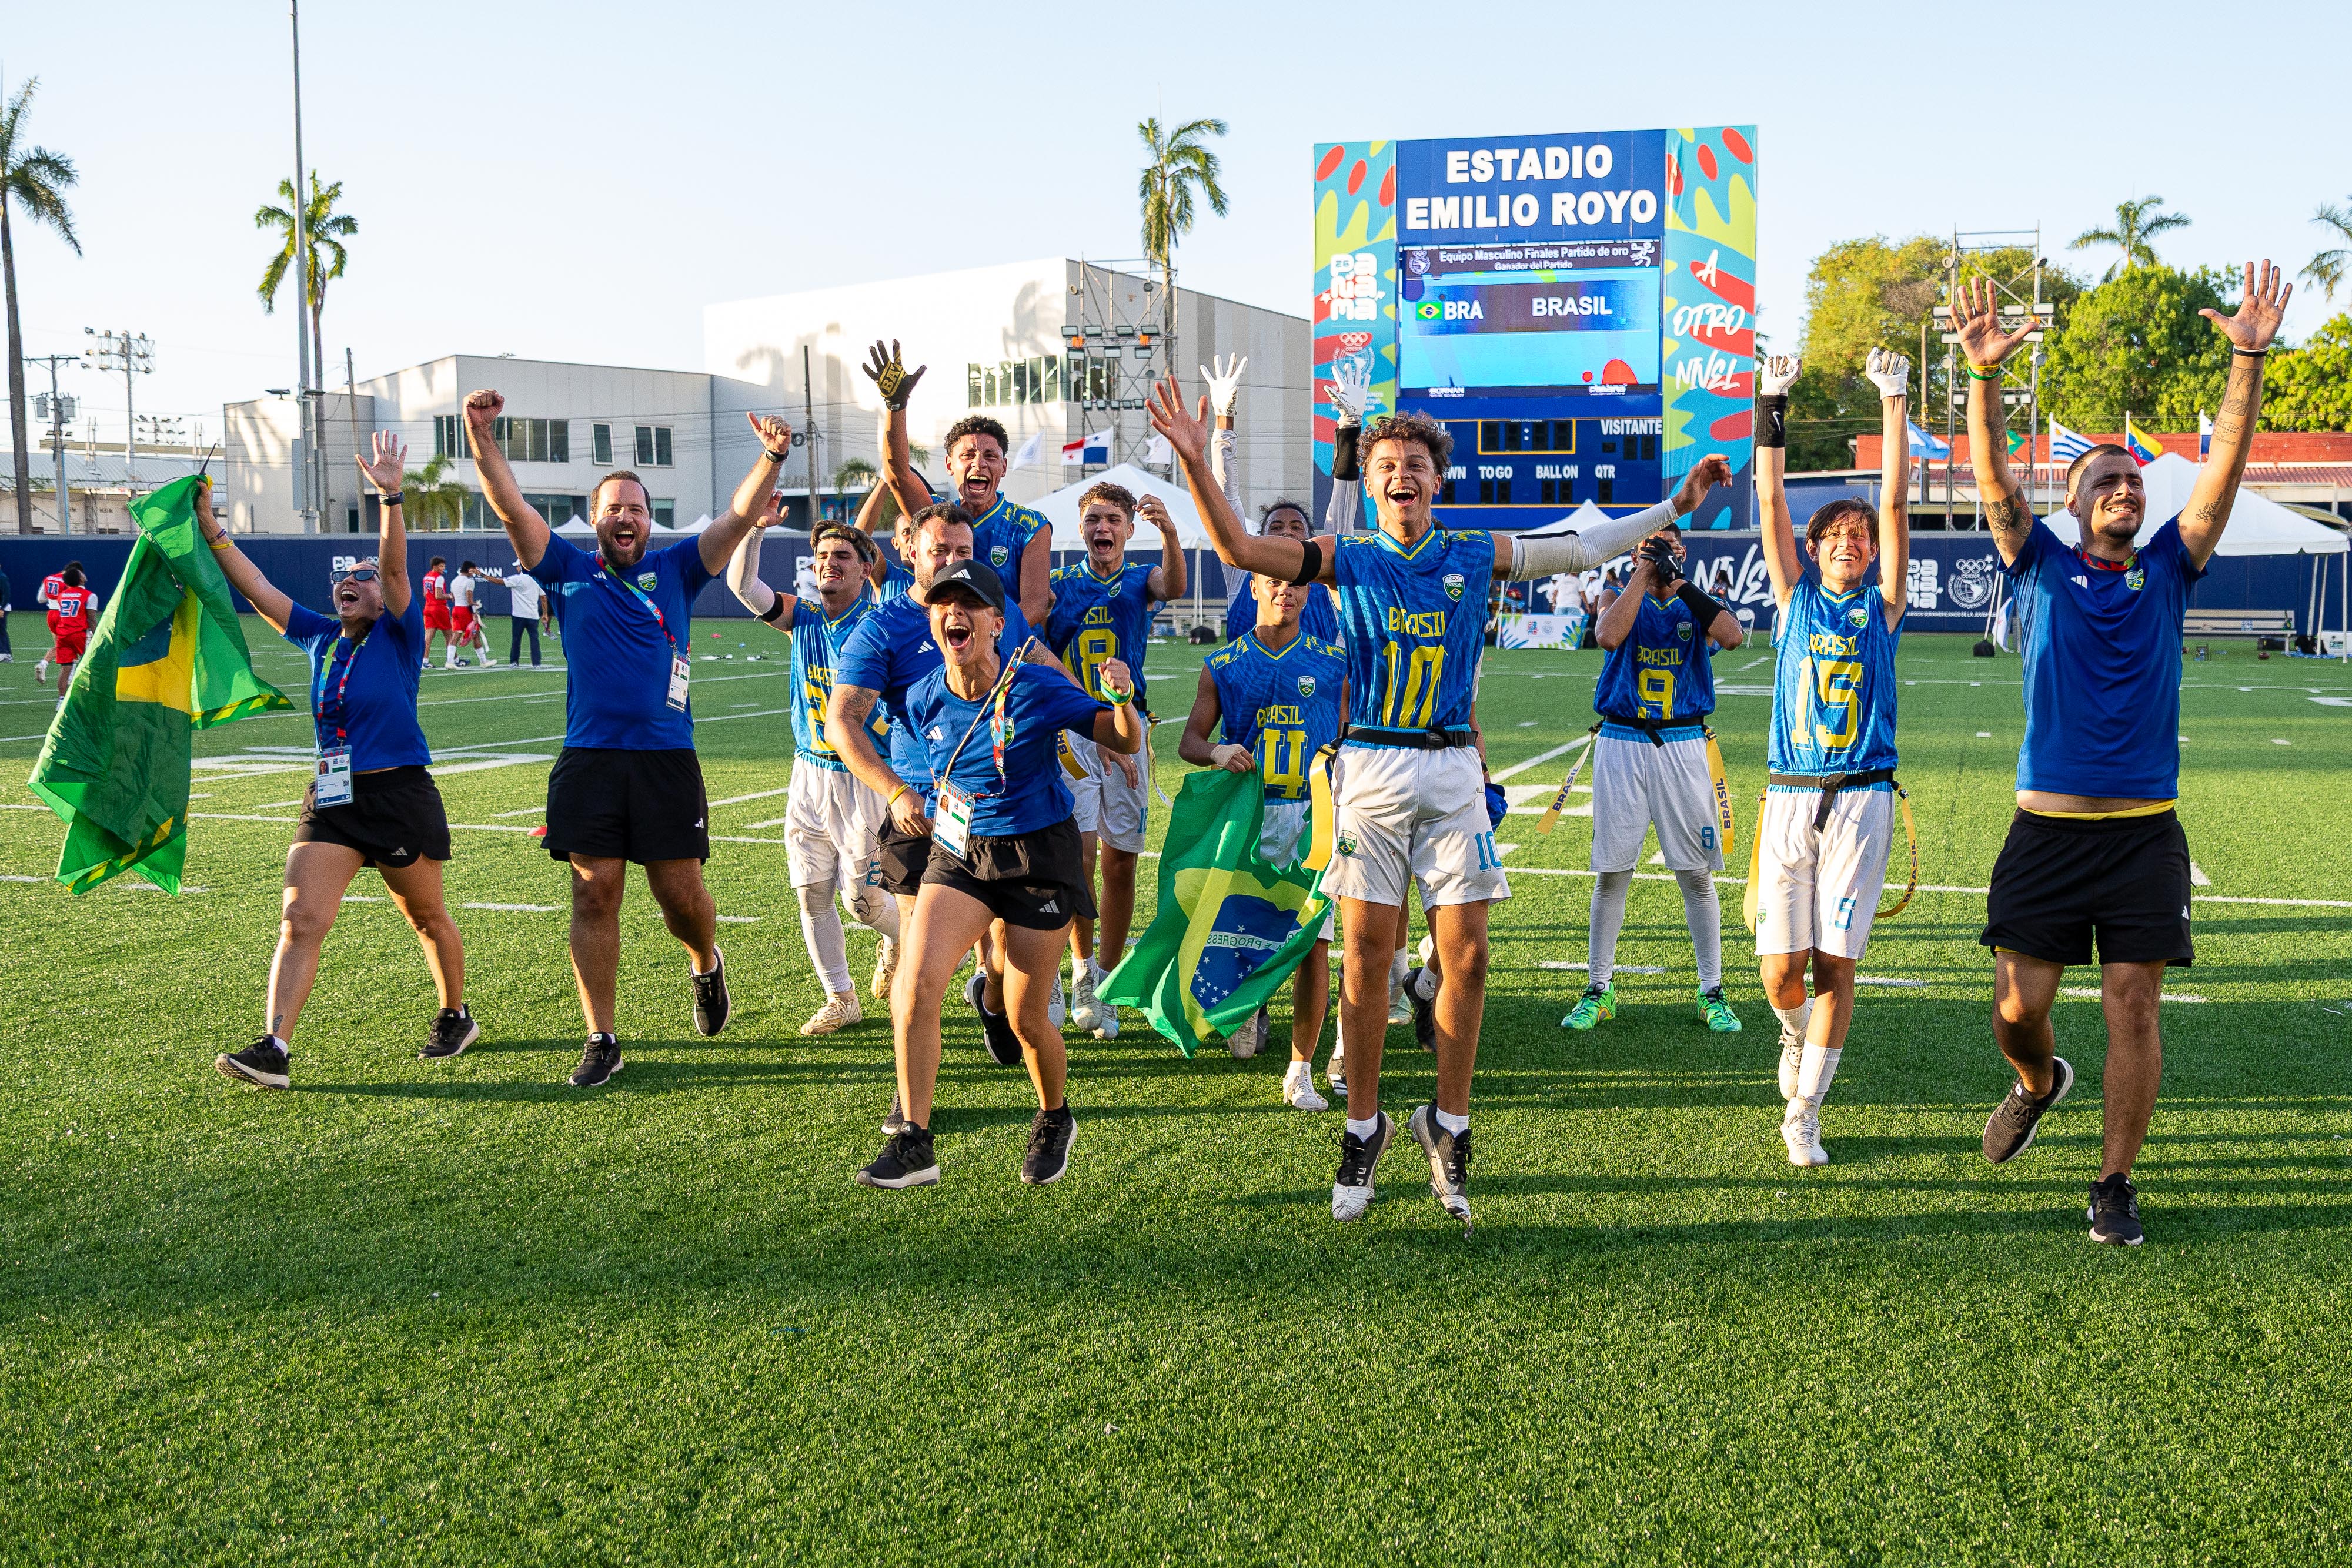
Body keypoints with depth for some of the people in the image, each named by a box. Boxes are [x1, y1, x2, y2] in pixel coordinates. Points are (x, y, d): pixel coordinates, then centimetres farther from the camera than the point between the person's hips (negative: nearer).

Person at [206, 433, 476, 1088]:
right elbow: (256, 587, 9)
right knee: (299, 919, -8)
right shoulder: (321, 637, 12)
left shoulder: (400, 636, -2)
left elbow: (397, 568, -17)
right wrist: (210, 530, 0)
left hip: (401, 796, -4)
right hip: (331, 800, 5)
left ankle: (455, 1017, 30)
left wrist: (390, 498, -29)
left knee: (426, 917, 10)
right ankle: (274, 1050, -13)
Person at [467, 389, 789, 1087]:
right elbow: (511, 507, 1)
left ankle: (707, 965, 37)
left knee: (681, 894, 2)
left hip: (667, 760, 0)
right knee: (594, 897, 0)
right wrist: (481, 438, -12)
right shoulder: (570, 571, 10)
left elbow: (740, 516, 0)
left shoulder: (675, 570, 9)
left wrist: (772, 457, -15)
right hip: (588, 760, 1)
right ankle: (601, 1040, 8)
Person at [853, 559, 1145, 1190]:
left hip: (1039, 856, -3)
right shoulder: (925, 700, -4)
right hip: (960, 853, 3)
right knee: (914, 986, -16)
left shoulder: (1038, 689, -16)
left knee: (1026, 1021, 3)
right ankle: (914, 1144, -5)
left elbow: (1126, 744, -10)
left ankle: (1054, 1119, 34)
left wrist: (1123, 700, -28)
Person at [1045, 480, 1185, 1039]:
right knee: (1079, 851, -15)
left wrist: (1169, 532, -38)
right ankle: (1081, 969, 2)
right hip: (1071, 732, -1)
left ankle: (1107, 981, 16)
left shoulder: (1141, 580, 8)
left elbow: (1173, 585, -17)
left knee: (1120, 862, 4)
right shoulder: (1058, 585, 8)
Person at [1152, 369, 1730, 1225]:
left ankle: (1448, 1124, 15)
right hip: (1371, 769, -1)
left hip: (1453, 771, 1)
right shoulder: (1347, 560, 4)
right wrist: (1196, 463, -16)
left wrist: (1676, 504, 9)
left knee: (1466, 955, -1)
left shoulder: (1475, 555, 8)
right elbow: (1237, 549, -5)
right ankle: (1364, 1127, 14)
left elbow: (1586, 547, 13)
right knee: (1366, 957, 0)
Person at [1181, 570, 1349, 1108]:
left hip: (1313, 816, -1)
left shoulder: (1334, 664, 7)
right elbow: (1189, 742, 8)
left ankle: (1300, 1070, 3)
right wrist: (1217, 752, -13)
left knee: (1313, 941, -8)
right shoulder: (1223, 664, 8)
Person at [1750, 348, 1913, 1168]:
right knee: (1781, 974, -2)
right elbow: (1771, 502, 4)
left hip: (1861, 799, 0)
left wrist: (1893, 403, -4)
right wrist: (1772, 408, -2)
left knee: (1835, 966, -2)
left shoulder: (1882, 606, 8)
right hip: (1790, 796, 1)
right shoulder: (1796, 598, 10)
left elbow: (1894, 503, 1)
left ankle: (1802, 1114, 10)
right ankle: (1797, 1034, 33)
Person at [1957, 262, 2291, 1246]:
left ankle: (2115, 1182, 13)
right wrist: (1984, 377, -23)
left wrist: (2248, 362, -13)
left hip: (2147, 829, 1)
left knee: (2133, 1006, -1)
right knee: (2019, 1001, 2)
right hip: (2047, 825, -1)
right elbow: (1992, 475, -9)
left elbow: (2226, 465, -1)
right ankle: (2038, 1082, 37)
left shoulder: (2167, 569, 9)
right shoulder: (2040, 566, 5)